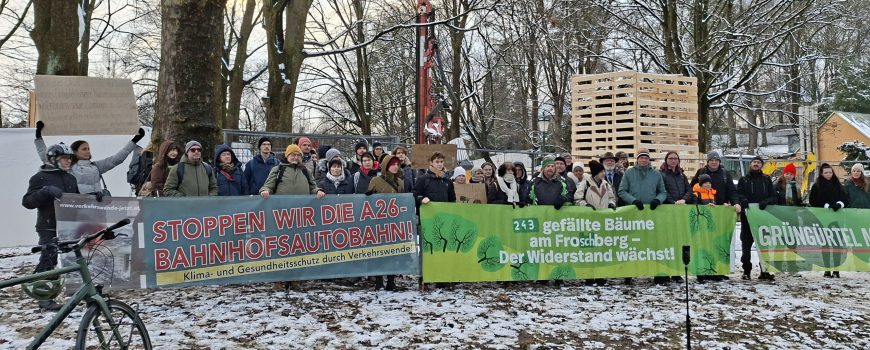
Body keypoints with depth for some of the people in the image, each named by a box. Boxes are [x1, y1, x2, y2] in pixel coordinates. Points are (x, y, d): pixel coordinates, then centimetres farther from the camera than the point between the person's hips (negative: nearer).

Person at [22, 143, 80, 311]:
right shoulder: (40, 177, -1)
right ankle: (45, 298, -1)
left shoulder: (71, 179, 18)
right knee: (48, 261, -6)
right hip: (49, 228, -6)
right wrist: (46, 191, -22)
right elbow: (27, 201, -8)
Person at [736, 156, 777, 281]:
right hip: (747, 215, -1)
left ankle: (764, 271, 8)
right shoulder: (743, 180, 10)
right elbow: (738, 194, -1)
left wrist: (766, 202, -12)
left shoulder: (767, 180, 14)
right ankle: (746, 271, 8)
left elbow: (773, 197, 7)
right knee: (746, 244, 2)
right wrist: (743, 200, -22)